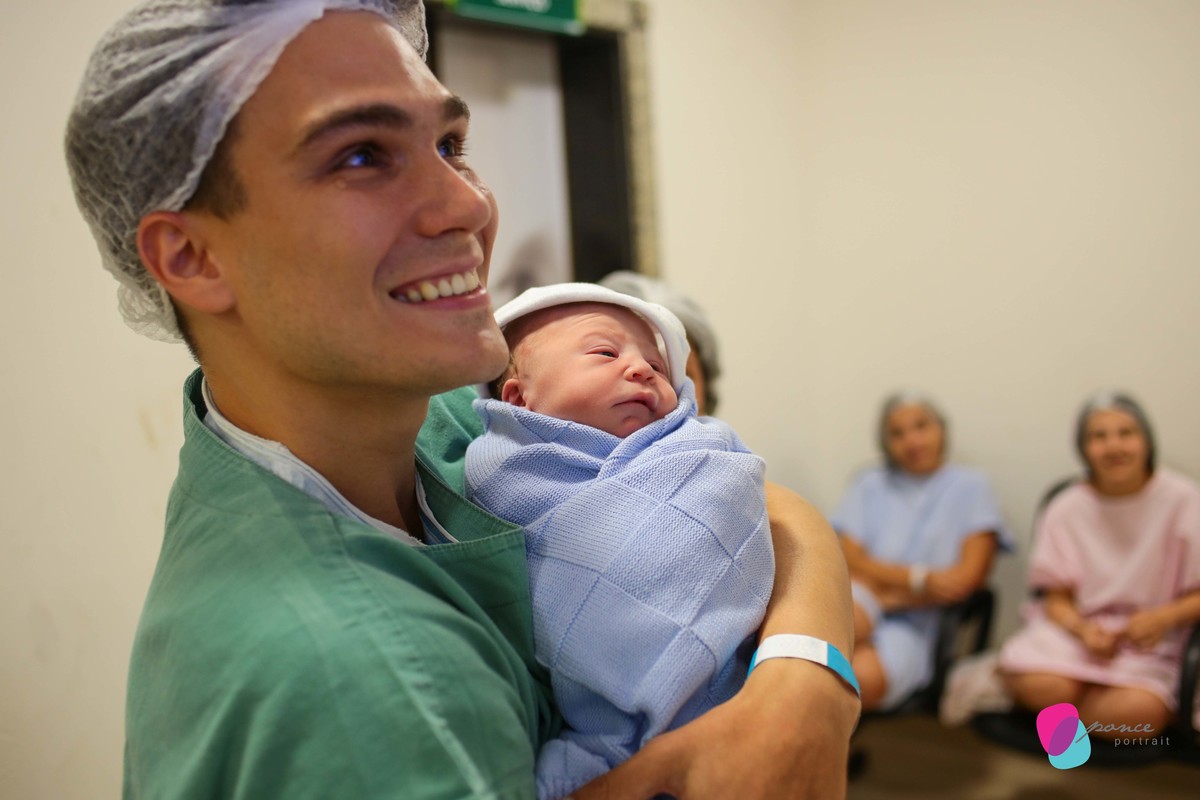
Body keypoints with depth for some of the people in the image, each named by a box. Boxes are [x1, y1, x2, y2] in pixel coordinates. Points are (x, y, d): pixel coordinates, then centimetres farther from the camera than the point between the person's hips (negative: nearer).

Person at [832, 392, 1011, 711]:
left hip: (915, 625, 0)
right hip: (858, 606, 1)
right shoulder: (869, 486, 18)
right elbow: (850, 560, 6)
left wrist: (888, 595, -5)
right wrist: (919, 578, -10)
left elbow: (967, 577, 0)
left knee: (864, 679, -33)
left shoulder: (970, 487, 11)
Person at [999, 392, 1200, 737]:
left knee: (1140, 710, -31)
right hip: (1078, 629, 0)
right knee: (1045, 686, -33)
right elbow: (1057, 599, 3)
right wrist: (1083, 630, -18)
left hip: (1149, 646, 1)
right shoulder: (1065, 510, 0)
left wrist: (1166, 616, -23)